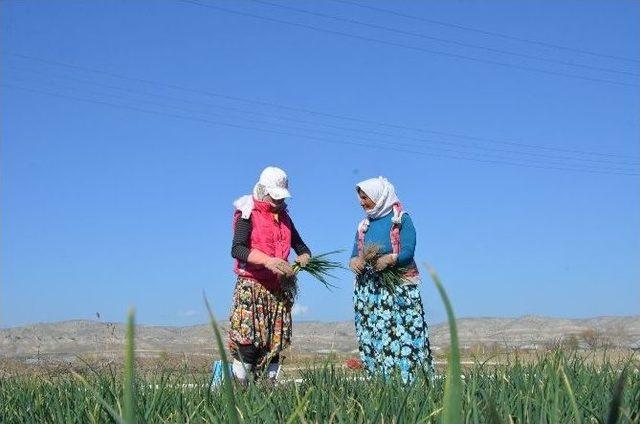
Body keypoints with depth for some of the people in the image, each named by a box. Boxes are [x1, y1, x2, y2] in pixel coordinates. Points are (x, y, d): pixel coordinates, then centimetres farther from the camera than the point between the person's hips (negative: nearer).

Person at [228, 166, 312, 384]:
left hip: (279, 288, 6)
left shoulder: (284, 217, 17)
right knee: (248, 342, -13)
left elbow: (300, 246, 24)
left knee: (276, 342, 2)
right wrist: (267, 261, -29)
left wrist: (304, 257, -1)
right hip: (251, 286, -6)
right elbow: (236, 249, -16)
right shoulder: (249, 214, -3)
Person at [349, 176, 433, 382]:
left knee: (403, 334, -11)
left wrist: (389, 259, -29)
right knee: (371, 338, -1)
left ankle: (411, 382, -9)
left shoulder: (401, 219, 1)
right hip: (368, 289, 5)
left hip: (398, 288, -5)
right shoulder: (364, 225, 19)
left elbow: (408, 252, -10)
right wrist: (354, 262, -10)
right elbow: (355, 254, 14)